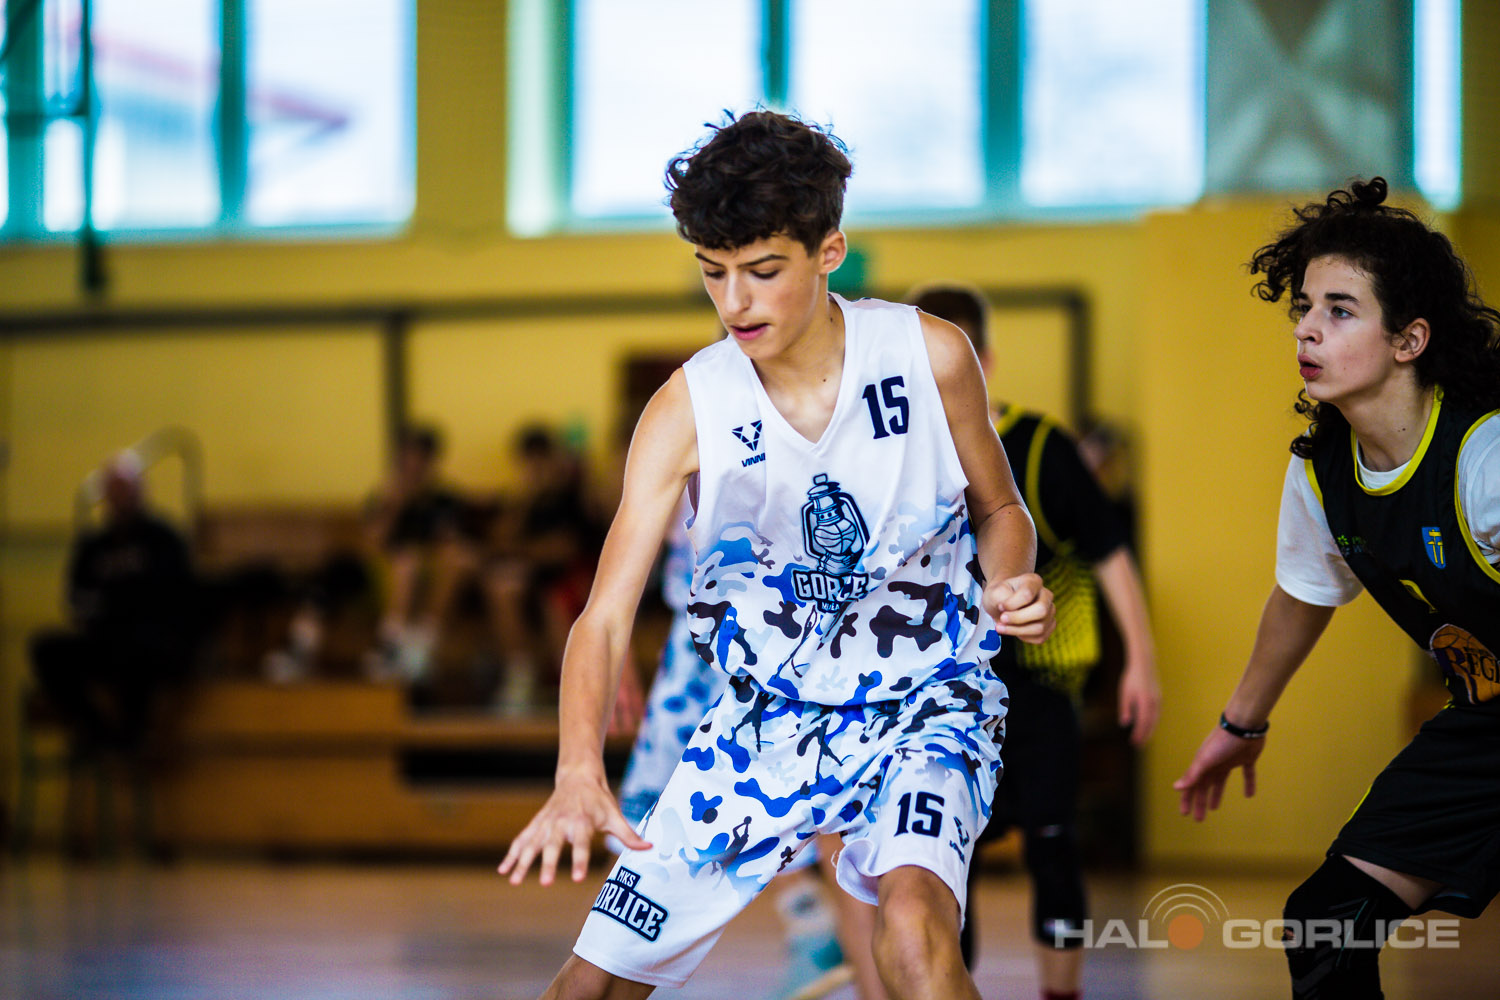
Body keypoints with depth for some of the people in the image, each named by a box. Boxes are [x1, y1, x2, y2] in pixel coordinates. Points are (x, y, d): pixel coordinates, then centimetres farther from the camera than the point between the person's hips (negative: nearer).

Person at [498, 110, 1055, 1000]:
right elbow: (607, 613, -16)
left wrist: (1012, 585, -17)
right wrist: (579, 773, -34)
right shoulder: (687, 411, -11)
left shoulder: (931, 356, -11)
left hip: (923, 705, -2)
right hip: (769, 715, 2)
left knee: (913, 927, -35)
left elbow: (998, 508, 7)